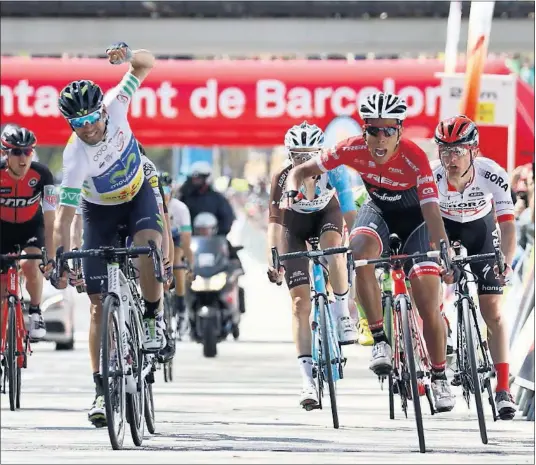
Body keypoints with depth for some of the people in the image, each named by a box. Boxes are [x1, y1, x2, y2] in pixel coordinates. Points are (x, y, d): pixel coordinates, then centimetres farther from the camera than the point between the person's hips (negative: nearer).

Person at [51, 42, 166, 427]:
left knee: (148, 245, -34)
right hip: (100, 209, -1)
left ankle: (154, 317, -6)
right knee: (98, 304, -5)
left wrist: (129, 56, -40)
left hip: (139, 194, 2)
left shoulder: (114, 106, -25)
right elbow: (65, 215, -32)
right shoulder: (76, 157, -32)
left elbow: (146, 65, -17)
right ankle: (101, 390, -1)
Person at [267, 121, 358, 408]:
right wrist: (272, 262, -46)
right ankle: (308, 381, -14)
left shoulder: (333, 171, -30)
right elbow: (275, 222, -34)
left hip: (326, 215, 0)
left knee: (333, 245, -38)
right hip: (295, 226, 0)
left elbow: (349, 212, -30)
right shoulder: (282, 179, -31)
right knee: (300, 303, -11)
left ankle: (341, 314, -17)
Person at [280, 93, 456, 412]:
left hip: (414, 217, -2)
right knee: (360, 252, -34)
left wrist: (445, 254, -54)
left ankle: (440, 378, 11)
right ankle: (381, 340, -23)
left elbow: (432, 212, -40)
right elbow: (301, 171, -14)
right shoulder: (354, 149, -24)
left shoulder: (415, 159, -33)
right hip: (379, 211, 2)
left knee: (429, 305, -11)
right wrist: (291, 193, -37)